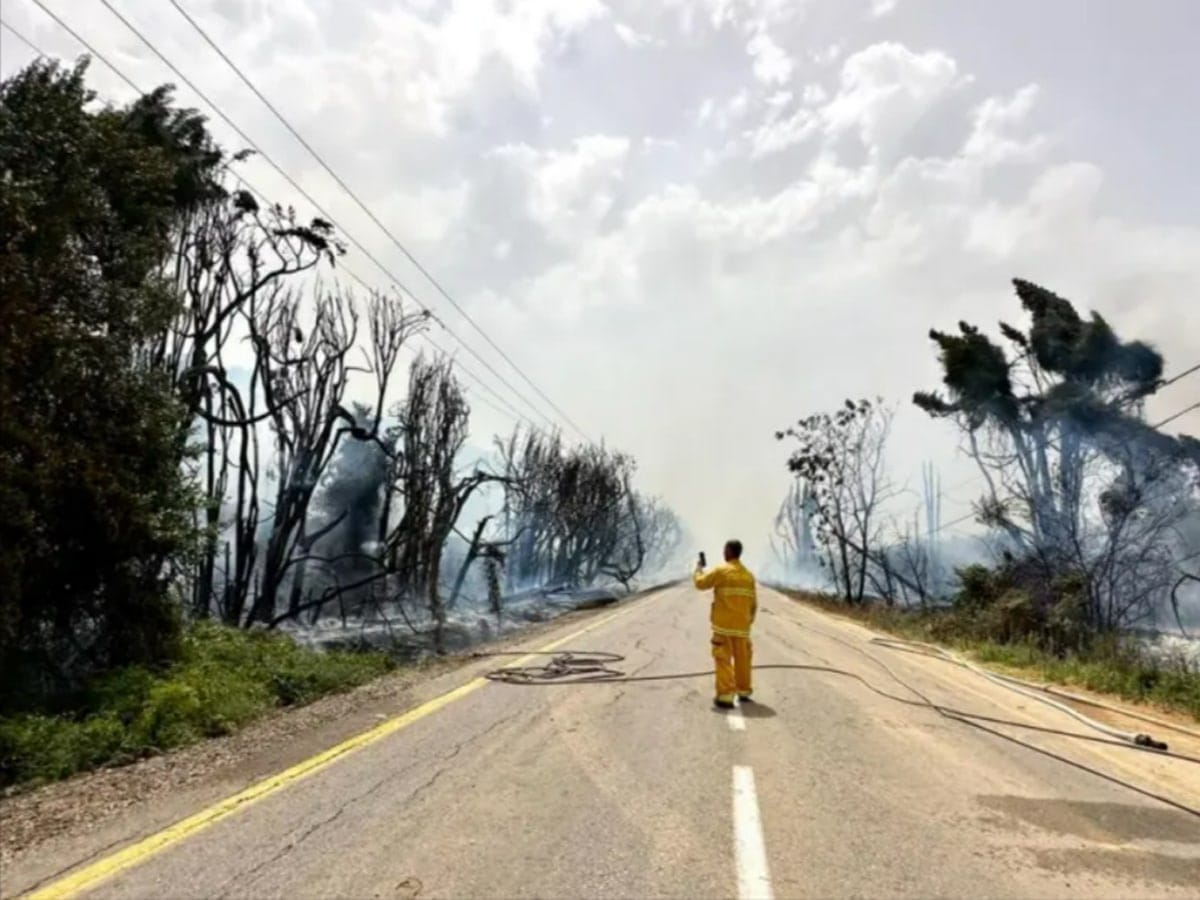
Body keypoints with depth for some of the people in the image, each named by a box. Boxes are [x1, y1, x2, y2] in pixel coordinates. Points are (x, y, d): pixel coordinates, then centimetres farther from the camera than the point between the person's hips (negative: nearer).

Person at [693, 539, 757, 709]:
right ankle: (744, 691, 27)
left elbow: (700, 582, 0)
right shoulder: (748, 575, 6)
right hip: (742, 626, 5)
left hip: (723, 625, -4)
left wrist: (699, 568, 18)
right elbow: (753, 604, 9)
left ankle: (726, 695, -7)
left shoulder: (721, 571, -9)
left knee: (724, 659, -2)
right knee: (742, 658, 16)